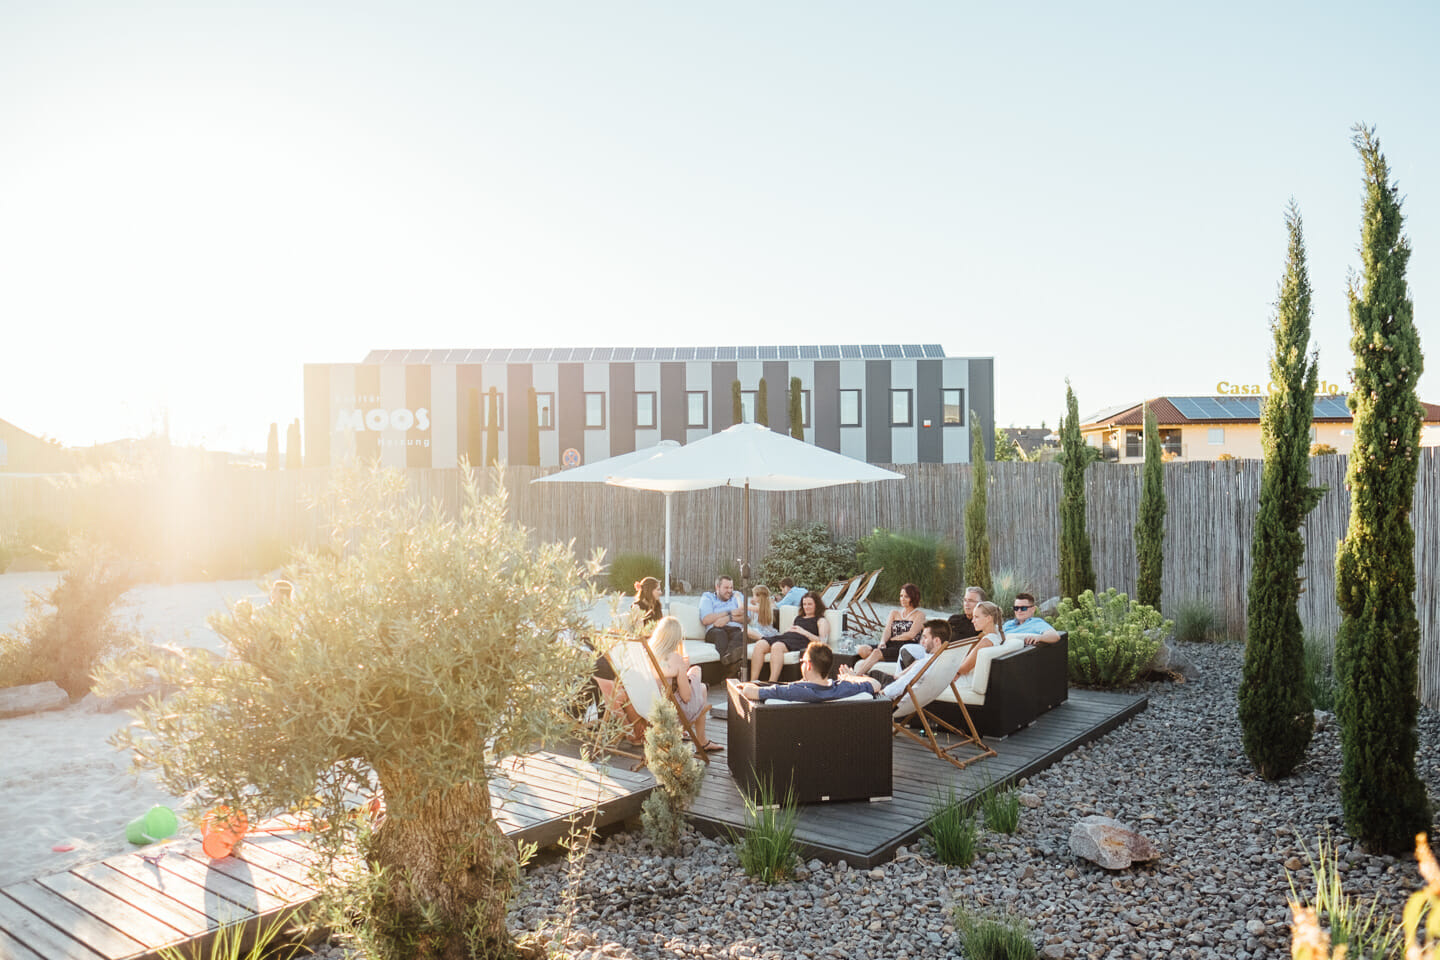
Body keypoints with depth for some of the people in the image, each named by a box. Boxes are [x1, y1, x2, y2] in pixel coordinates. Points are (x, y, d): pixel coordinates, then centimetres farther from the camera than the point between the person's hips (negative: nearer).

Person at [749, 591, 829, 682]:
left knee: (777, 646, -39)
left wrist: (804, 632, -10)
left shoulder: (821, 621, 16)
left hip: (801, 642, -7)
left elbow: (822, 642, 0)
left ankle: (772, 684, -46)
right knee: (760, 644, -22)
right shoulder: (798, 618, 36)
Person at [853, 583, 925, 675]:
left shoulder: (919, 614, 9)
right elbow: (887, 631, 11)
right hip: (890, 646, 6)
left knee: (877, 653, -35)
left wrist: (892, 639, 0)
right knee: (862, 649, -24)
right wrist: (883, 642, -11)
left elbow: (911, 634, -4)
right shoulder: (894, 613, 26)